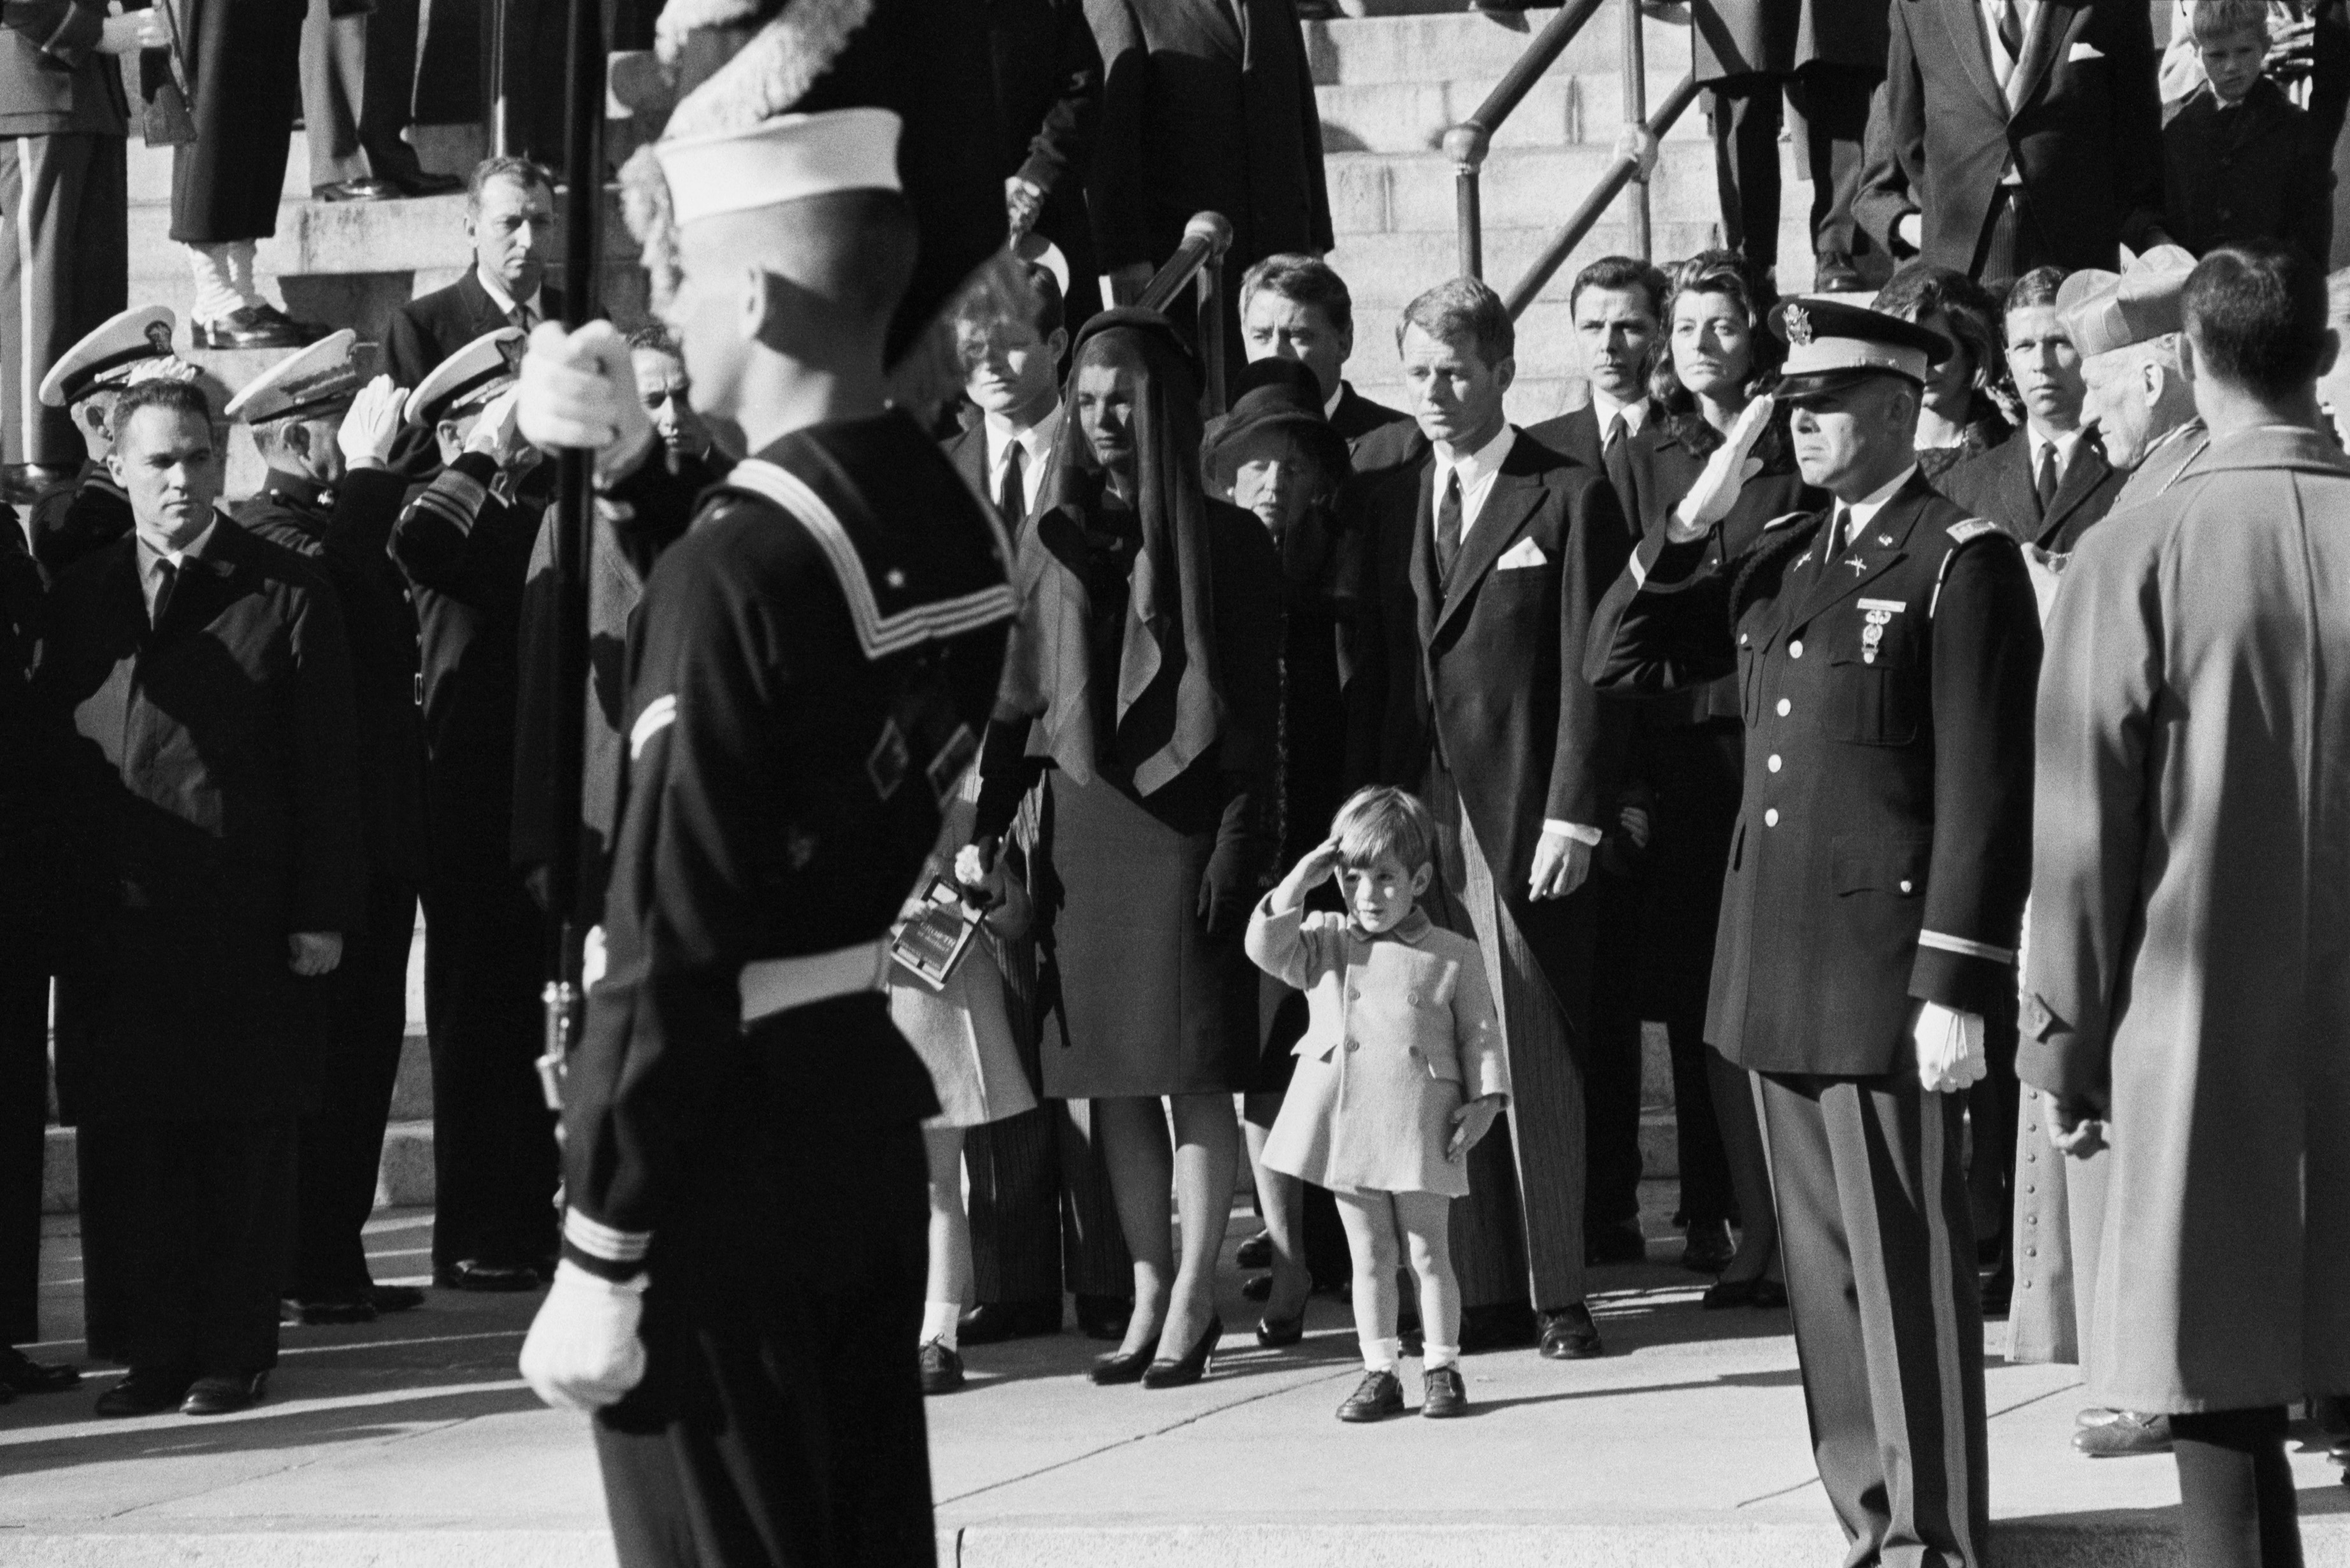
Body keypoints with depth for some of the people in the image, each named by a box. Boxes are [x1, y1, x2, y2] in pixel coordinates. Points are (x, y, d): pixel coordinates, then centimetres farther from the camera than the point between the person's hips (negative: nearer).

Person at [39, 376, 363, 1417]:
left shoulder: (286, 595, 0)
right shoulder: (79, 598, 10)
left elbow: (327, 769, -2)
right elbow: (48, 751, 10)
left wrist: (323, 911, -7)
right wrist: (58, 900, 2)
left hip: (246, 924, -3)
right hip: (117, 924, 3)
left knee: (243, 1143, 2)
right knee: (127, 1144, 4)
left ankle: (233, 1349, 10)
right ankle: (150, 1348, 12)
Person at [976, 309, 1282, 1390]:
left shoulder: (1223, 542, 1)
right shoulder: (1053, 539, 11)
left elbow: (1255, 707, -3)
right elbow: (1021, 700, 11)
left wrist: (1238, 841, -11)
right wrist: (984, 820, 1)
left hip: (1180, 817, -4)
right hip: (1081, 823, 4)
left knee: (1193, 1072, -4)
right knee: (1112, 1080, 4)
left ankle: (1192, 1297, 2)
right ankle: (1150, 1295, 10)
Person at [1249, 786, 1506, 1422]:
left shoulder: (1454, 956, 2)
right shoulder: (1326, 943, 8)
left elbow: (1480, 1035, 4)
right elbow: (1268, 947, -7)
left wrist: (1484, 1100, -7)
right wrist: (1301, 880, -10)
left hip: (1422, 1130, -2)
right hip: (1347, 1127, 2)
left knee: (1429, 1253, 3)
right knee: (1369, 1257, 8)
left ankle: (1442, 1369, 11)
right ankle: (1379, 1373, 13)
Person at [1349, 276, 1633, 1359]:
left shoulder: (1568, 499, 0)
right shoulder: (1383, 503, 15)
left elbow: (1588, 673, -4)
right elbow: (1376, 671, 15)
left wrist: (1572, 815, -11)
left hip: (1523, 815, -4)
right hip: (1413, 813, 4)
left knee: (1537, 1060, -2)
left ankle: (1559, 1295, 4)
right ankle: (1483, 1293, 7)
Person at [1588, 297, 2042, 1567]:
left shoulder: (1963, 563, -9)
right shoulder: (1778, 560, 14)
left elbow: (1985, 793, -13)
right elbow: (1620, 664, 15)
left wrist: (1955, 989, -17)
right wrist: (1692, 521, 2)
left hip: (1885, 969, -7)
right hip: (1778, 967, 7)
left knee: (1906, 1268, -4)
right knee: (1822, 1269, 12)